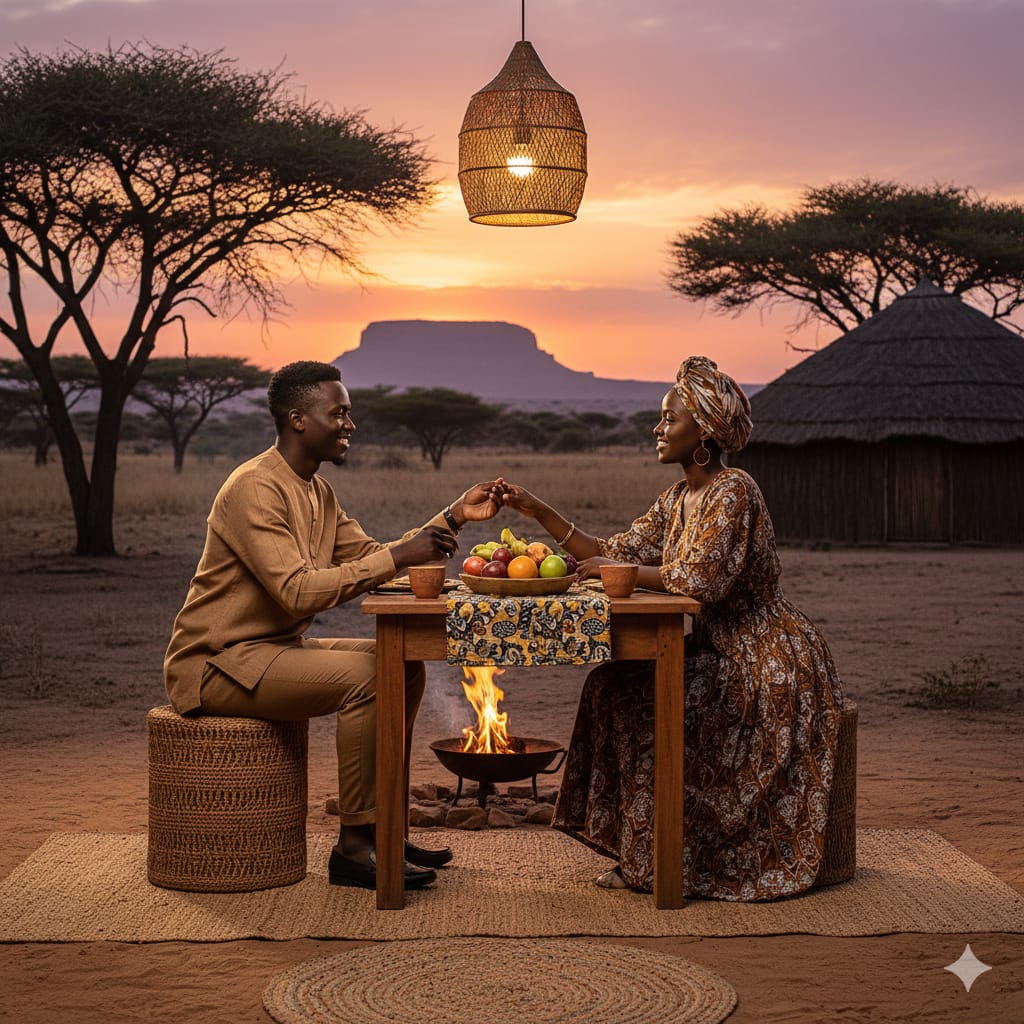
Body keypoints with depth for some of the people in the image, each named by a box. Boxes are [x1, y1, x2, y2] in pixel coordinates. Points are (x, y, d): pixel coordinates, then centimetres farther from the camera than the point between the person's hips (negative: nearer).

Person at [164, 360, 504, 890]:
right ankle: (354, 847, -18)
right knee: (364, 676, -27)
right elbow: (299, 592, -29)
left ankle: (380, 829, 7)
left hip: (278, 647, 10)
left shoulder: (317, 490, 11)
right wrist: (398, 556, -29)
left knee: (405, 665, 4)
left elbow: (371, 558, 11)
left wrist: (454, 516, 4)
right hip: (214, 664, -10)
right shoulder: (255, 489, -20)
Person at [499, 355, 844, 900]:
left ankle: (660, 860, -9)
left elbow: (700, 577, -28)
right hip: (718, 650, 9)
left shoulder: (734, 491, -17)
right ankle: (640, 851, -2)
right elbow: (614, 553, 8)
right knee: (613, 683, -6)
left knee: (646, 699, -22)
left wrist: (616, 569, -17)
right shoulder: (678, 499, 11)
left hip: (767, 661, -9)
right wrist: (539, 512, 1)